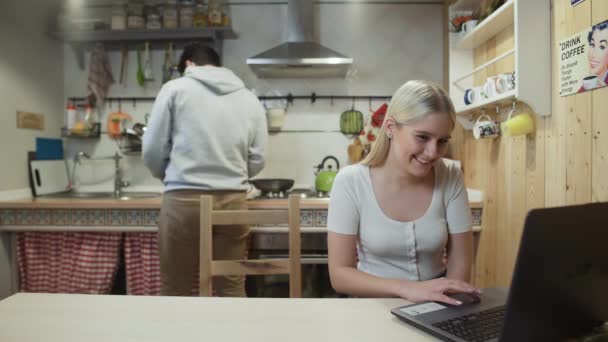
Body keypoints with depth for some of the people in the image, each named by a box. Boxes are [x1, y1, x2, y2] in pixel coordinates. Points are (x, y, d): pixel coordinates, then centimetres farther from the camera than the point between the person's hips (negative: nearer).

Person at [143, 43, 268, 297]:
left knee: (175, 290, 10)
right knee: (232, 288, 12)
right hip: (233, 201, 3)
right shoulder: (249, 99, 12)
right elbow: (257, 161, 9)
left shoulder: (175, 88, 4)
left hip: (184, 200, -2)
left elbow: (153, 151, 2)